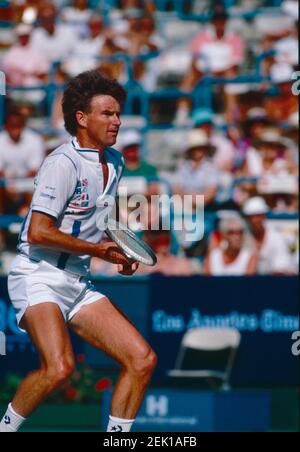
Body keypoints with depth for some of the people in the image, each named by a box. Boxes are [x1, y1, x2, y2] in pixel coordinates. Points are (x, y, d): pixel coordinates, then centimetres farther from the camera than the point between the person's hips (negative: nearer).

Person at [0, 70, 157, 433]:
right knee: (59, 367, -28)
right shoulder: (64, 162, -15)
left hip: (78, 282, 8)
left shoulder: (114, 162, 11)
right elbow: (38, 232, -21)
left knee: (142, 359, -2)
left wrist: (120, 253, 8)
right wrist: (98, 249, -15)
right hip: (39, 278, -8)